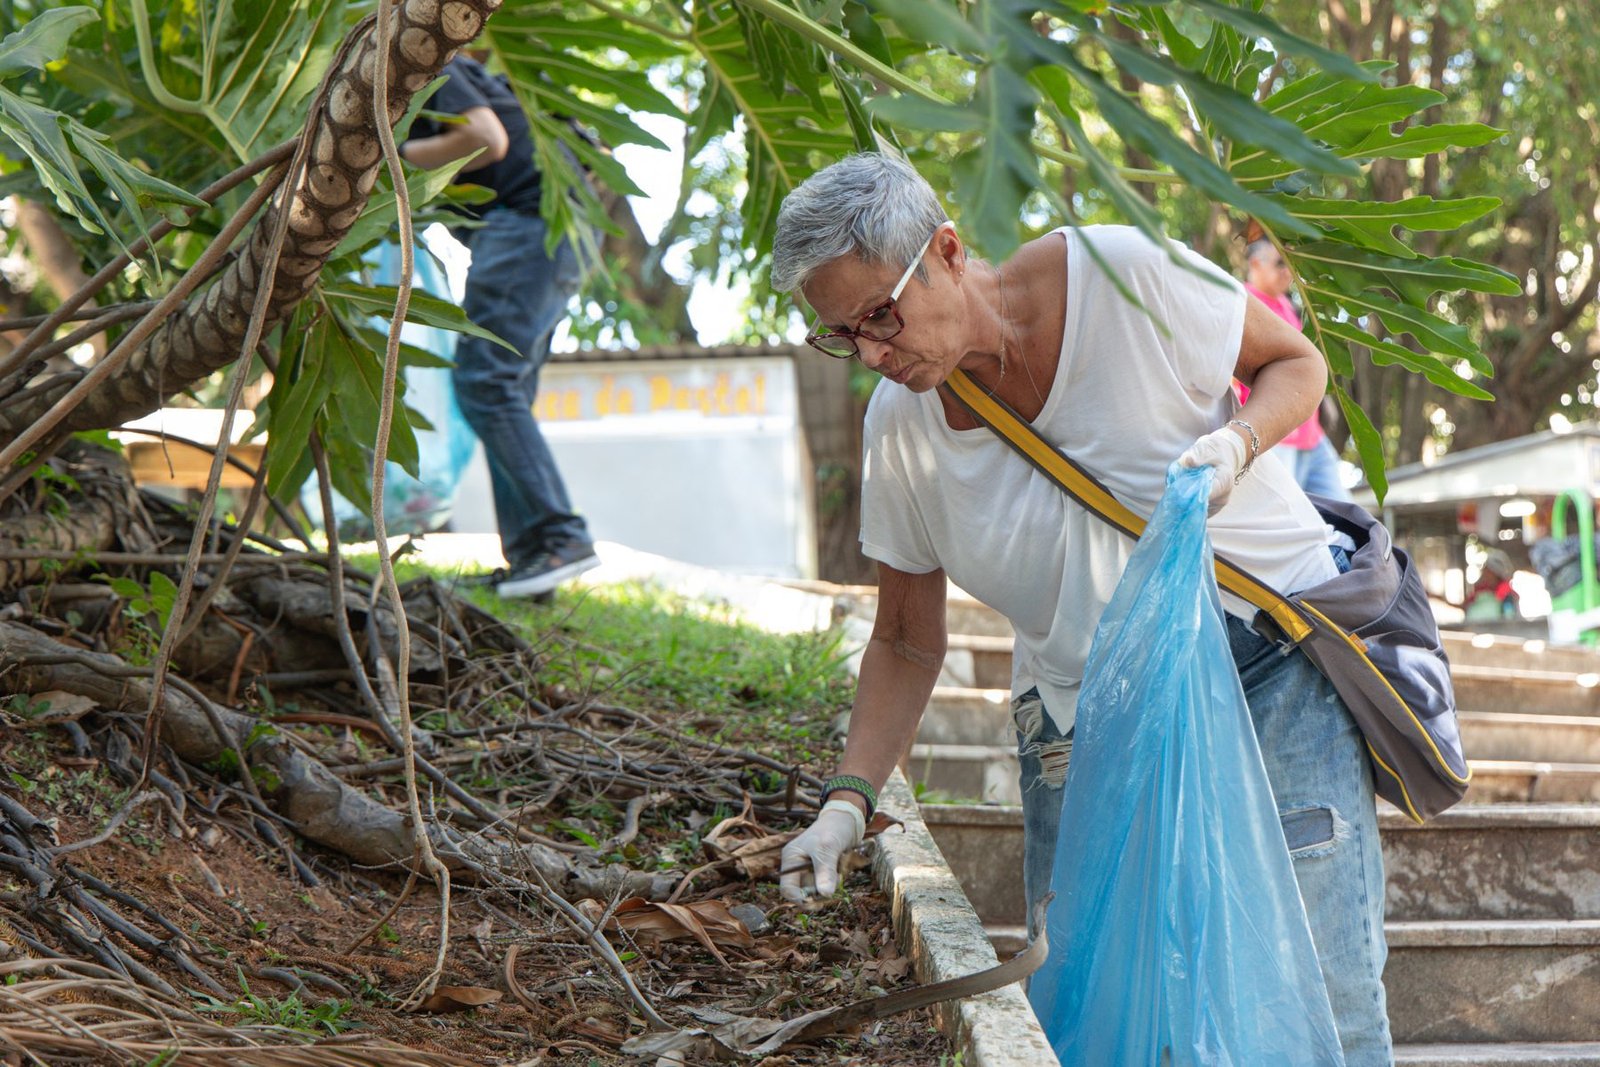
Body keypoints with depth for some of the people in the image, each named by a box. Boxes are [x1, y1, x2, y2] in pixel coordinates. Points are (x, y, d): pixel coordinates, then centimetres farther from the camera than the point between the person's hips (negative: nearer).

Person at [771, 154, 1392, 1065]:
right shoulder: (900, 427, -4)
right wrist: (849, 798, -6)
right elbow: (907, 644, 6)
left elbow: (1296, 362, 0)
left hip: (1272, 661, -3)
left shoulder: (1125, 274, -15)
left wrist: (1235, 442, -22)